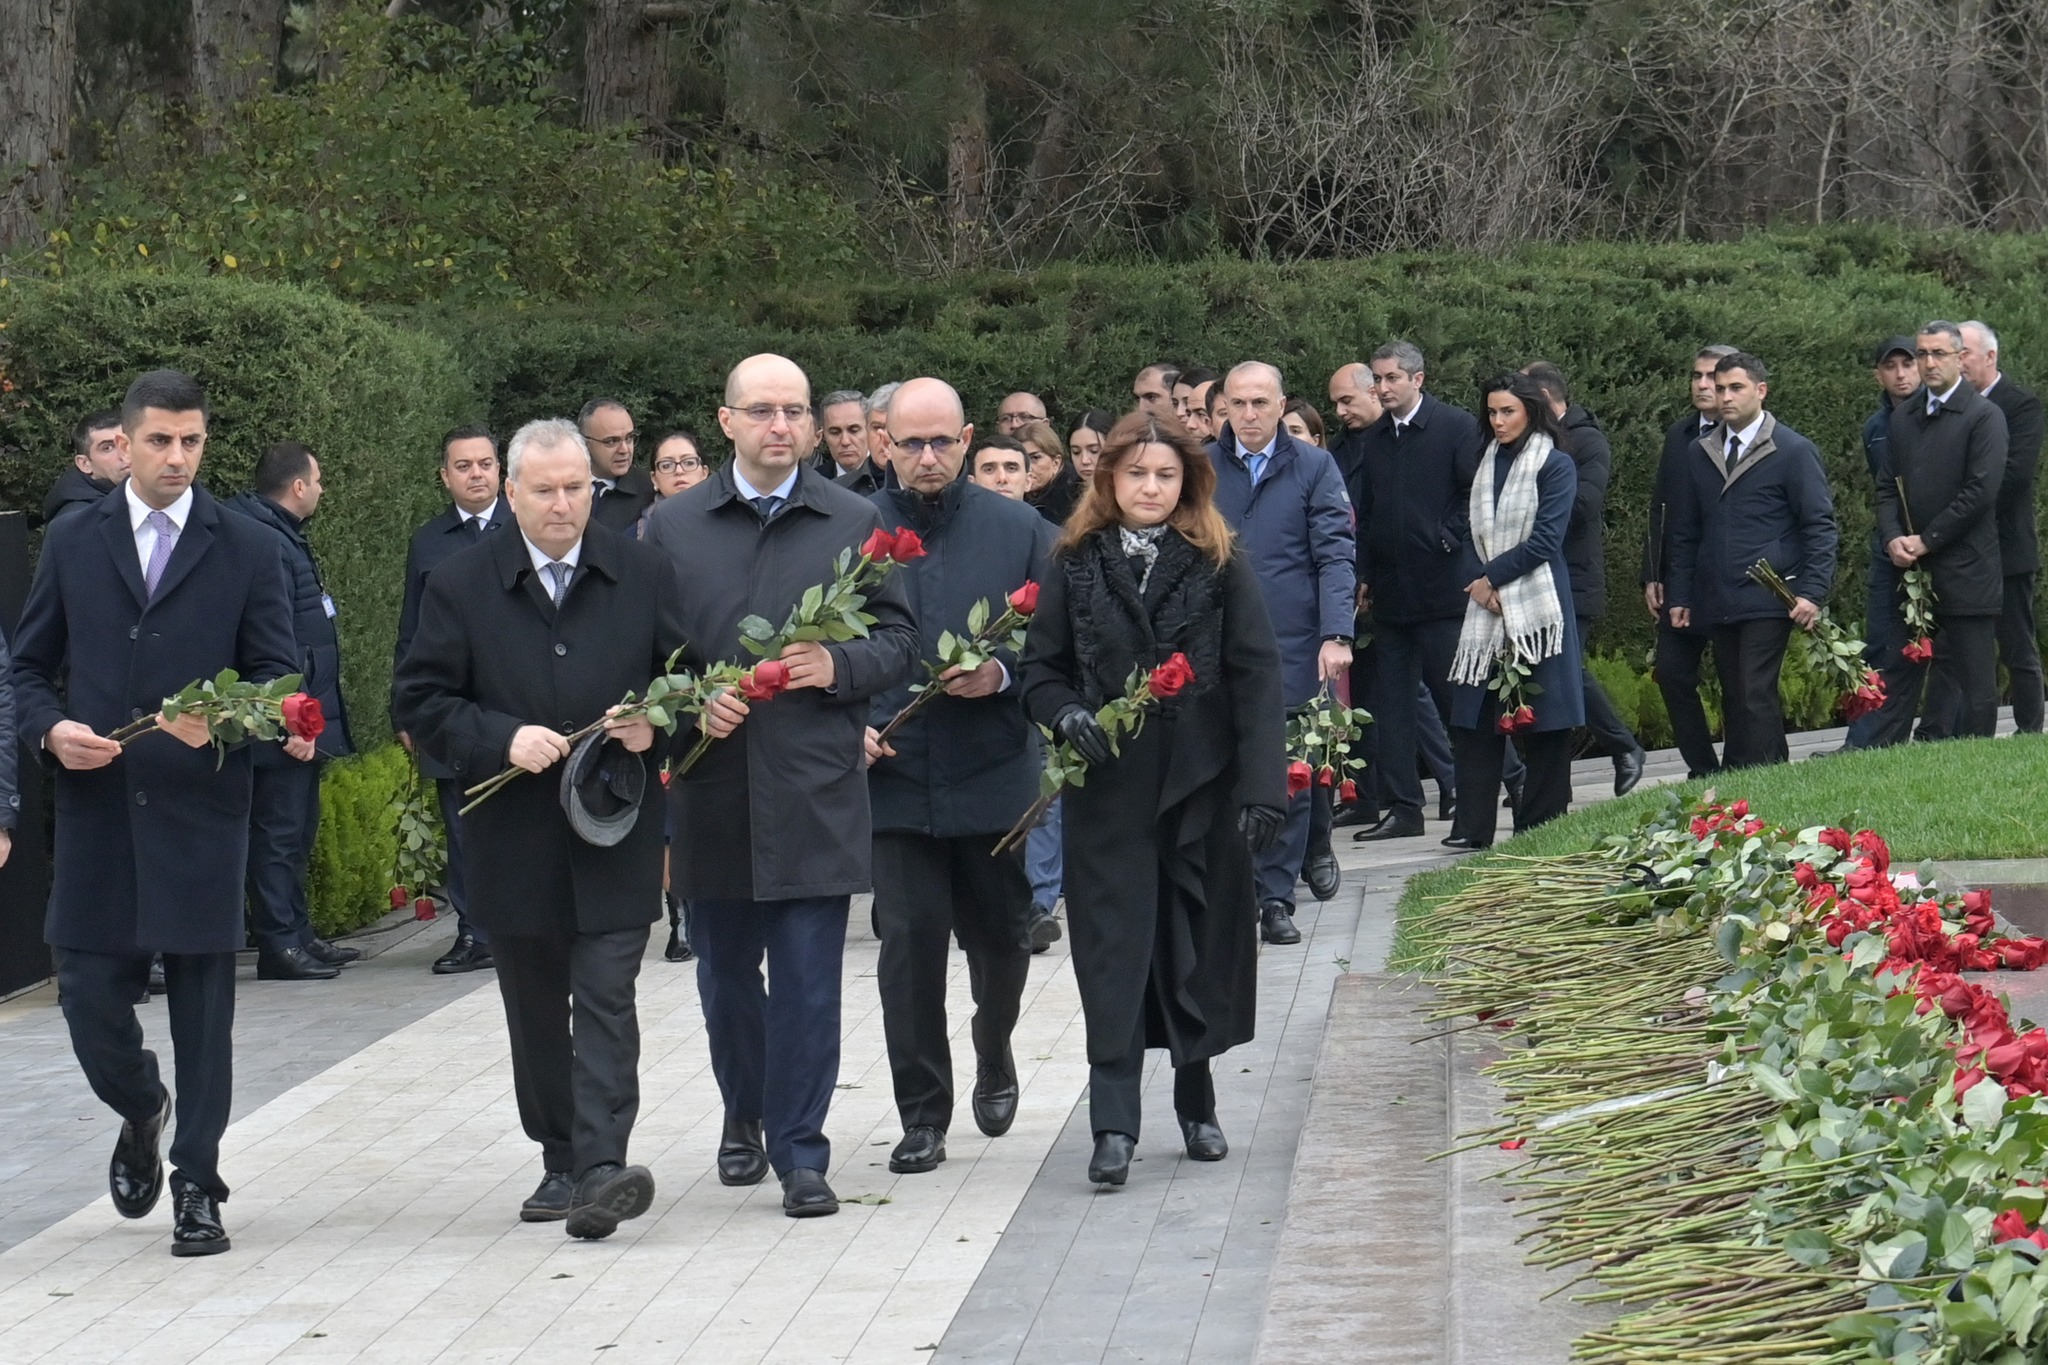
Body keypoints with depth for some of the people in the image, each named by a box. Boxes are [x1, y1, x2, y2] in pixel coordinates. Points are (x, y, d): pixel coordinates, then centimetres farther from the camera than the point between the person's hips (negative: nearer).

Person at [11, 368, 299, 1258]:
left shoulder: (247, 550, 4)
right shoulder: (73, 542, 9)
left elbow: (278, 676, 3)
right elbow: (31, 666, 13)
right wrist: (50, 728, -8)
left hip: (201, 809, -1)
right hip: (96, 808, 1)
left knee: (202, 1000, 1)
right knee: (90, 994, 2)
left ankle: (196, 1184, 12)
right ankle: (141, 1112, 33)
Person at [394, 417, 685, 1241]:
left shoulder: (644, 577, 4)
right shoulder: (461, 586, 2)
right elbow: (421, 702, 0)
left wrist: (655, 724, -11)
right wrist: (502, 740, -15)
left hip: (615, 833, -2)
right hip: (514, 839, 2)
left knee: (605, 1001, -11)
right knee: (535, 1010, 11)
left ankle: (601, 1170, -18)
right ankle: (561, 1162, 24)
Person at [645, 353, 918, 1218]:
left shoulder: (856, 523, 6)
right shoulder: (670, 529, 6)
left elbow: (898, 642, 7)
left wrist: (838, 667, -12)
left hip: (815, 790, -1)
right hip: (710, 790, 1)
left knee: (808, 979, -3)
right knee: (725, 975, 12)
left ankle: (800, 1151, 4)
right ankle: (745, 1115, 34)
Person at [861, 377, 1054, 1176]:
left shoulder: (1019, 531, 4)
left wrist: (1000, 674, -15)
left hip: (992, 773, 1)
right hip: (892, 773, -1)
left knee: (999, 936, 12)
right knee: (908, 942, -4)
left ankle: (994, 1058, 42)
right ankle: (921, 1113, 5)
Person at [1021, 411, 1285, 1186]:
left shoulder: (1220, 566, 1)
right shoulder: (1074, 566, 5)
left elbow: (1256, 678, -3)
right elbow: (1040, 670, 8)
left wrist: (1263, 786, -11)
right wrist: (1066, 714, -15)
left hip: (1202, 787, 0)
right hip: (1107, 793, 0)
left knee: (1201, 951, 8)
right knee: (1113, 955, -4)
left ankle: (1197, 1105, 24)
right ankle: (1113, 1126, -5)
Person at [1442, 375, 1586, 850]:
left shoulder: (1556, 465, -2)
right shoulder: (1487, 464, 16)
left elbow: (1545, 539, -10)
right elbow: (1472, 532, 12)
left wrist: (1493, 576, -10)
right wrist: (1477, 581, -5)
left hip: (1536, 606, -5)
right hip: (1485, 606, 6)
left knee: (1542, 720, -1)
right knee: (1474, 717, -1)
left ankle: (1539, 825, 5)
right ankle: (1472, 826, -1)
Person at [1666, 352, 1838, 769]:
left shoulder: (1793, 451, 0)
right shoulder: (1700, 454, 14)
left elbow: (1819, 526, -3)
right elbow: (1684, 532, 19)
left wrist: (1812, 592, -12)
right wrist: (1679, 595, 12)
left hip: (1768, 599, -5)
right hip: (1718, 604, 5)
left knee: (1755, 697, -12)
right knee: (1734, 700, 7)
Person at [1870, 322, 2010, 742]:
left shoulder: (1984, 416, -6)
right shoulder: (1904, 416, 14)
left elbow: (1981, 491, -13)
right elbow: (1888, 486, 13)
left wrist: (1926, 541, -13)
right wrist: (1893, 538, -5)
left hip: (1966, 576, -6)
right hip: (1911, 569, 6)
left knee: (1973, 682, 0)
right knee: (1899, 675, 7)